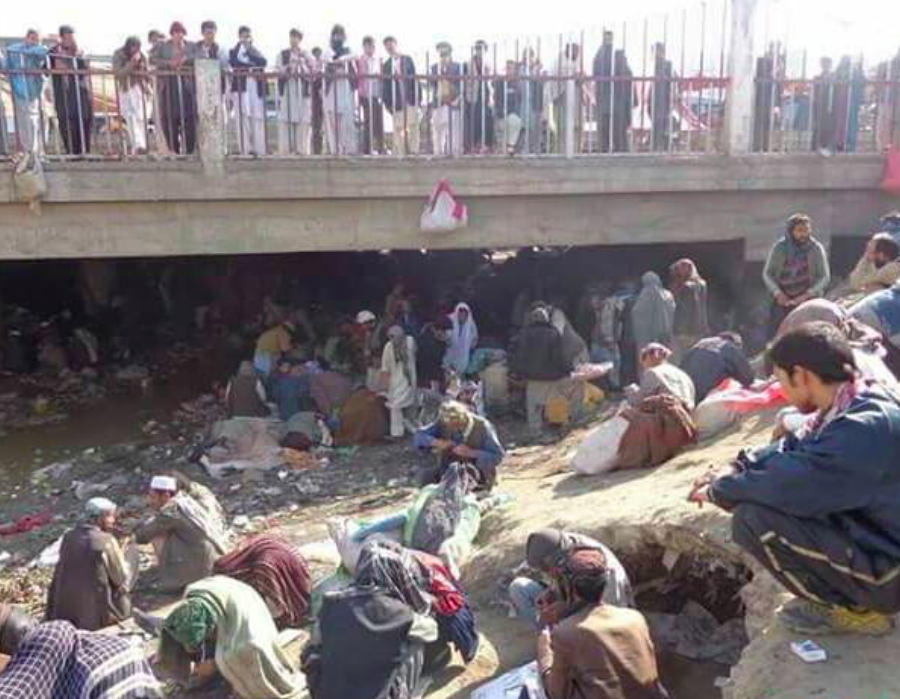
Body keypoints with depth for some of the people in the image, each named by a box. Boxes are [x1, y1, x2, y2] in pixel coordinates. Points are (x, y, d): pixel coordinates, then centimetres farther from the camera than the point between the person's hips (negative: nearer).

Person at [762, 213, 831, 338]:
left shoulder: (816, 249, -3)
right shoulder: (779, 247, -2)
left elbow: (825, 277, -3)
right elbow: (767, 274, 1)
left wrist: (807, 295, -17)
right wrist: (777, 293, -13)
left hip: (807, 302, -1)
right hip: (782, 300, 1)